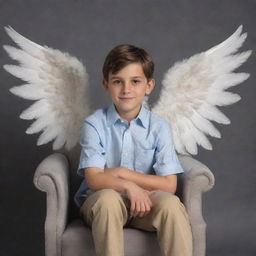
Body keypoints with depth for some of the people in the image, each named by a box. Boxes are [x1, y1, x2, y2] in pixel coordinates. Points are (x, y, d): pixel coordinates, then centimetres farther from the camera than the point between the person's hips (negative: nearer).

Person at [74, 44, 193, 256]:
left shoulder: (159, 127, -3)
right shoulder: (95, 124, -5)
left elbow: (169, 184, -8)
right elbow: (93, 178, -14)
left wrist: (122, 173, -13)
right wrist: (128, 186, -31)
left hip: (145, 202, 1)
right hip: (100, 203, -1)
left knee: (170, 203, -29)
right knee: (108, 198, -34)